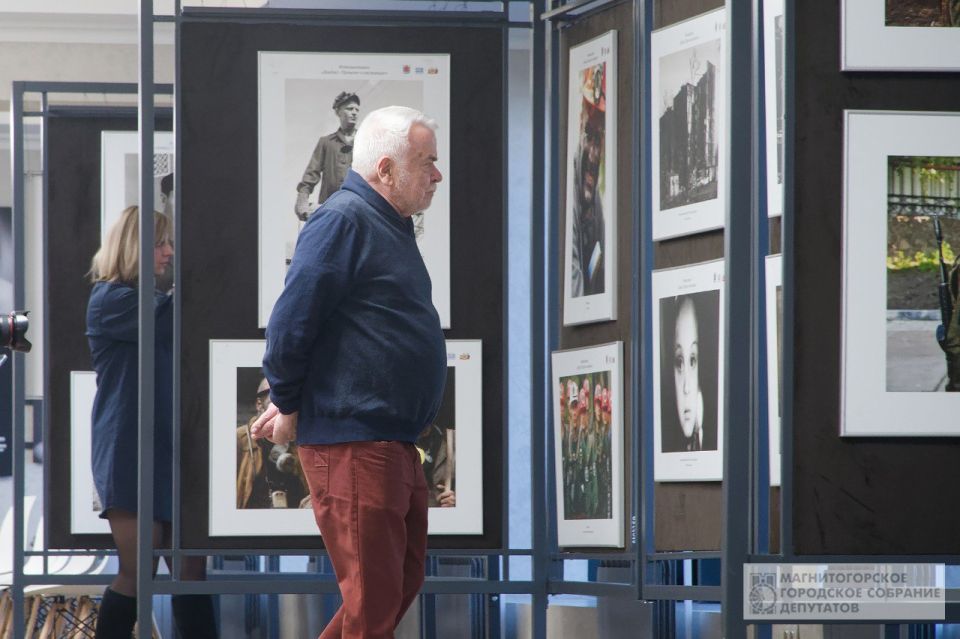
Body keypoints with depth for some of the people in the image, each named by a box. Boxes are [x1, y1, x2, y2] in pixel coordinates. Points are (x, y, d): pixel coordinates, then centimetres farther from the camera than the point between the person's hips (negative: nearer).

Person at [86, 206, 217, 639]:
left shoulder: (150, 300, 20)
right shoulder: (110, 299, -7)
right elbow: (167, 324, -21)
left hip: (169, 453, 8)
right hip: (129, 455, -8)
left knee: (191, 568, 3)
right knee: (138, 573, -8)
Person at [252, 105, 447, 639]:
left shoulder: (391, 226, 17)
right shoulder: (344, 220, -15)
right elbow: (292, 322, -19)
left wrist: (291, 400, 19)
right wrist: (289, 406, -9)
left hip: (396, 444, 10)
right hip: (352, 442, -10)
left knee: (403, 582, 15)